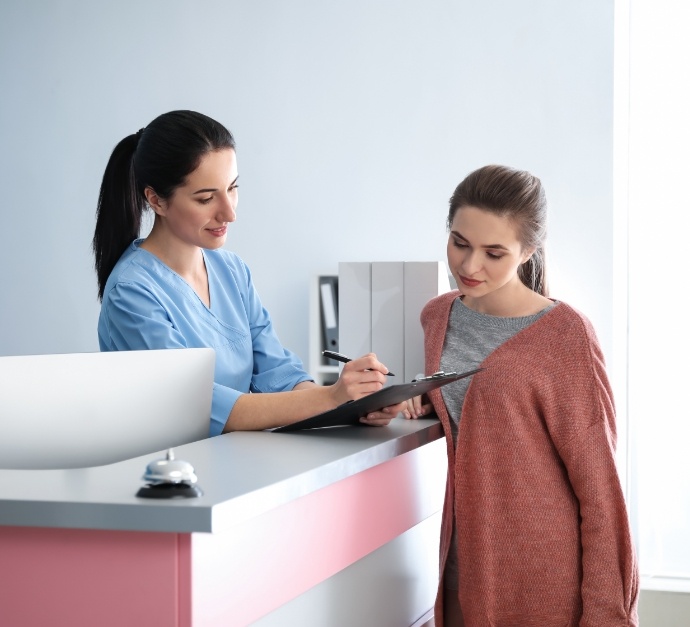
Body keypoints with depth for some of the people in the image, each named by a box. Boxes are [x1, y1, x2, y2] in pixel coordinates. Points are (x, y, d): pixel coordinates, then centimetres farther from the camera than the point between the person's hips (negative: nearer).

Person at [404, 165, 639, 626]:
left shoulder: (566, 335, -14)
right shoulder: (438, 316, 4)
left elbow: (598, 483, -12)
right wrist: (429, 399, 3)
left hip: (548, 570, -5)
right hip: (467, 556, 6)